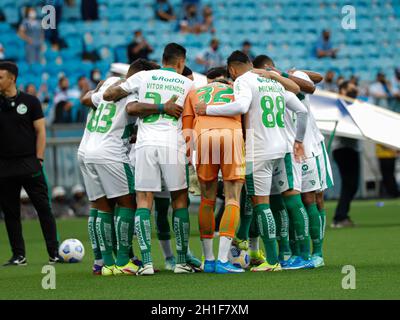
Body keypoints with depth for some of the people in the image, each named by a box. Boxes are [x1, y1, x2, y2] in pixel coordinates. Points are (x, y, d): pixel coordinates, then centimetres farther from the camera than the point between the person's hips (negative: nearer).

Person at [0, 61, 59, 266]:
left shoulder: (30, 101, 2)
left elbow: (40, 131, 2)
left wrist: (38, 160, -5)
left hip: (29, 163, -3)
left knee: (44, 208, -4)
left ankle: (54, 253, -1)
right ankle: (18, 256, 12)